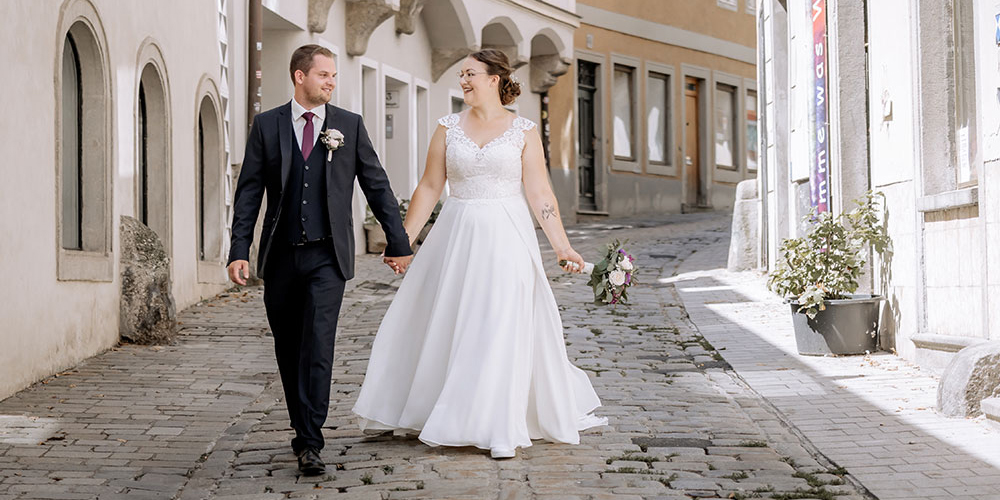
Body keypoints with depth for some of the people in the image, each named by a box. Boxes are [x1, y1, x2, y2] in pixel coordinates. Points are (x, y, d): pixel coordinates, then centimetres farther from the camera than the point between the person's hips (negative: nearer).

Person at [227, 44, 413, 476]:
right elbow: (248, 193, 3)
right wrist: (239, 251, -5)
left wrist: (398, 242, 9)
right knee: (288, 351, 10)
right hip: (280, 256, 2)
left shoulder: (349, 125, 5)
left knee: (317, 346, -12)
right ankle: (302, 429, 27)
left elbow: (377, 186, 9)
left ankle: (310, 444, -10)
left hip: (327, 256, -2)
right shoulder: (267, 125, 5)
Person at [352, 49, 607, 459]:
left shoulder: (523, 131, 1)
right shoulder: (449, 127, 6)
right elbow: (429, 187, 6)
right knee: (439, 325, 8)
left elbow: (539, 193, -2)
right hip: (456, 237, 2)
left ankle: (502, 431, 3)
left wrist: (561, 245, -8)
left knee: (504, 329, -4)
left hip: (506, 239, -2)